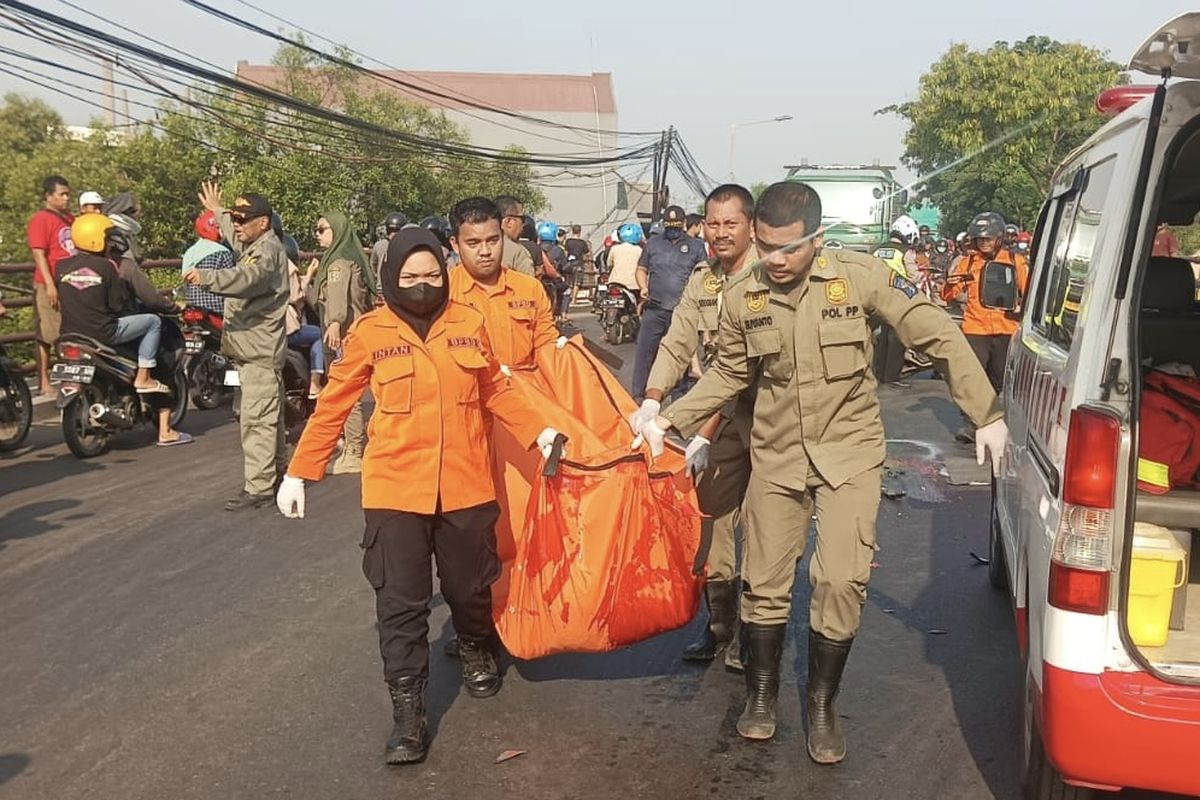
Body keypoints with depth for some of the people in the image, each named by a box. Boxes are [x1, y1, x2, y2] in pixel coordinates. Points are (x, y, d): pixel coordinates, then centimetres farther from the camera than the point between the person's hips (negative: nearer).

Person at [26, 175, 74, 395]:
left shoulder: (69, 219, 18)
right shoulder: (40, 219, -8)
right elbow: (39, 254, -14)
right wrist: (49, 284, -20)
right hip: (50, 287, -8)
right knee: (46, 336, -3)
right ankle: (44, 382, 0)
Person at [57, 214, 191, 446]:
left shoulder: (62, 266, 5)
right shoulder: (105, 267, -9)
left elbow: (62, 300, 14)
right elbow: (120, 305, -5)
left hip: (70, 332, 7)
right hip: (102, 332, -7)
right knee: (153, 321, 5)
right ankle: (143, 377, 2)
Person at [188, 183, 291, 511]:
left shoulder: (267, 251, -15)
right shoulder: (251, 244, 18)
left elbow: (248, 277, -37)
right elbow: (234, 234, 45)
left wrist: (207, 278, -49)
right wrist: (217, 210, 57)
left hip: (260, 350, -11)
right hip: (253, 348, 11)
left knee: (256, 418, -13)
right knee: (269, 415, 18)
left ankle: (259, 487, -13)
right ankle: (275, 469, 29)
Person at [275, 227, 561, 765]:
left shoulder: (469, 324, 1)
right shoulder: (369, 333, -4)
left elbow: (496, 392, 12)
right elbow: (332, 407, 1)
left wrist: (540, 432, 4)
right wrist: (299, 472, 2)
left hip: (465, 486, 2)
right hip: (396, 490, -2)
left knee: (470, 585, 18)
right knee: (400, 602, 1)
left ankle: (476, 651, 48)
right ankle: (408, 711, 11)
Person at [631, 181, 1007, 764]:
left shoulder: (860, 277, -13)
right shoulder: (742, 299, -5)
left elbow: (938, 336, -8)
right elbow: (728, 375, 9)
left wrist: (987, 414, -9)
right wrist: (669, 419, 0)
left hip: (848, 452, -2)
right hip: (777, 455, 2)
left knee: (842, 580, -8)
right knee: (764, 583, 8)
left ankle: (821, 702, 15)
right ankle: (762, 693, 31)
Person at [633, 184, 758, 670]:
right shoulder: (701, 282, 8)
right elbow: (676, 345, 4)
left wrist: (706, 431, -23)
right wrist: (652, 402, -12)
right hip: (719, 419, 6)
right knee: (710, 523, 9)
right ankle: (720, 629, 25)